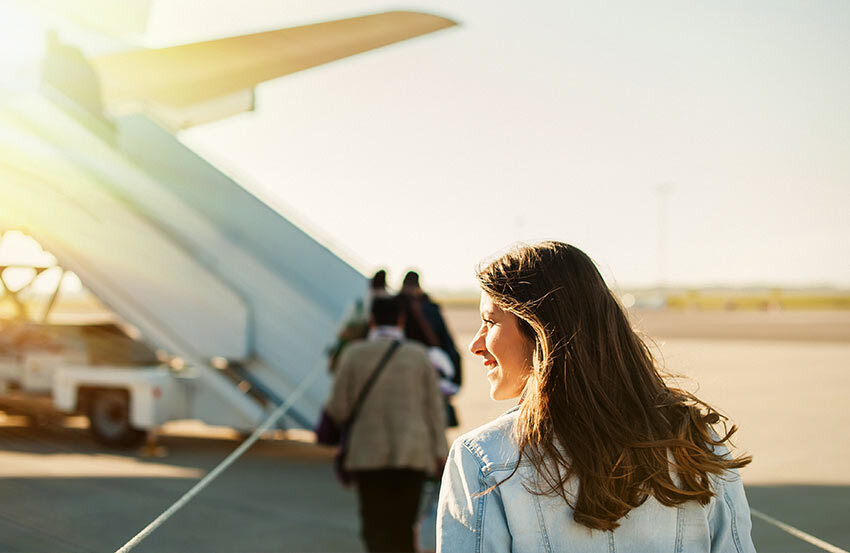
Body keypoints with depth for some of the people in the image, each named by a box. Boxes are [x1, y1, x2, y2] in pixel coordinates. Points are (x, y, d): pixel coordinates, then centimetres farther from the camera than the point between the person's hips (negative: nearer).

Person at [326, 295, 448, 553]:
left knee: (375, 526, 3)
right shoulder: (419, 355, 2)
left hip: (369, 454, -1)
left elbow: (338, 408, -3)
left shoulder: (354, 354, -2)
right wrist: (440, 452, 4)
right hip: (412, 453, 1)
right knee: (403, 526, 12)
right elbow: (434, 407, 0)